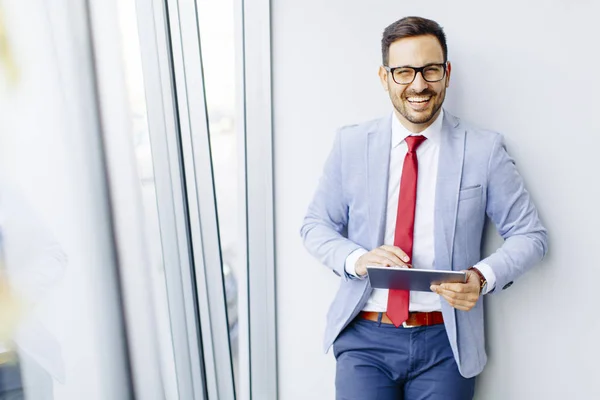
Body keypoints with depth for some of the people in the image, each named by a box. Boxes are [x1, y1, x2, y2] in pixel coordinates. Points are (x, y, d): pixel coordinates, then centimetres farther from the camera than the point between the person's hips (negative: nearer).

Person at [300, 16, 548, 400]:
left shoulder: (484, 149, -2)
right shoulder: (351, 143, 2)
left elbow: (530, 235, 3)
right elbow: (315, 227, 6)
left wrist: (483, 277, -16)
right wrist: (357, 259, -14)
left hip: (446, 341, 0)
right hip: (365, 337, 1)